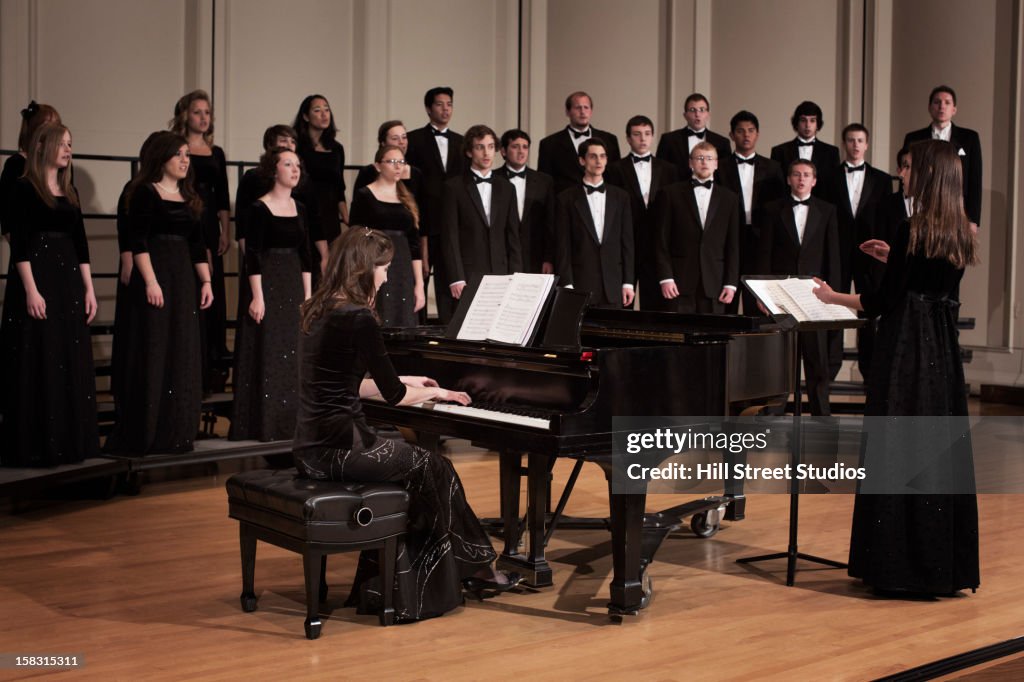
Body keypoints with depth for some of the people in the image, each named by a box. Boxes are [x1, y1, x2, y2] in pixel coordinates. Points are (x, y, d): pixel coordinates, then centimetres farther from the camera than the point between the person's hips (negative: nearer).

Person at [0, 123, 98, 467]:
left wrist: (89, 288, 10)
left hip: (69, 283, 7)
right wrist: (30, 290, -19)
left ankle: (69, 441, 15)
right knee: (37, 365, -5)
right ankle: (34, 446, 1)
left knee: (71, 364, 8)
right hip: (37, 280, -7)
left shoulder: (70, 191, 14)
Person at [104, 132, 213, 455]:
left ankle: (174, 433, 13)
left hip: (184, 279, 7)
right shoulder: (145, 192, -3)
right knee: (152, 355, -7)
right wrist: (150, 281, -19)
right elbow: (138, 242, -11)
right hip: (154, 277, -7)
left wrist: (206, 282, 10)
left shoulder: (190, 198, 16)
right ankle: (143, 435, -2)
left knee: (182, 356, 6)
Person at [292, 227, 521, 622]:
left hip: (312, 448, 9)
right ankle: (474, 569, 25)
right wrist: (434, 393, 8)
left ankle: (383, 585, 21)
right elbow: (393, 394, -11)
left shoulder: (319, 311, 11)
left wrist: (406, 382, 26)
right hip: (339, 448, -8)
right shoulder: (357, 318, -17)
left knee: (412, 467, 21)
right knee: (435, 470, 10)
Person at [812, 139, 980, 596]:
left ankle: (902, 564, 3)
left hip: (906, 349, -7)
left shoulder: (912, 233, -14)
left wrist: (833, 297, 3)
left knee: (899, 452, -1)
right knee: (942, 448, 11)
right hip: (943, 349, 8)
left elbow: (883, 301, -11)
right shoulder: (961, 234, 7)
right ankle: (944, 563, 18)